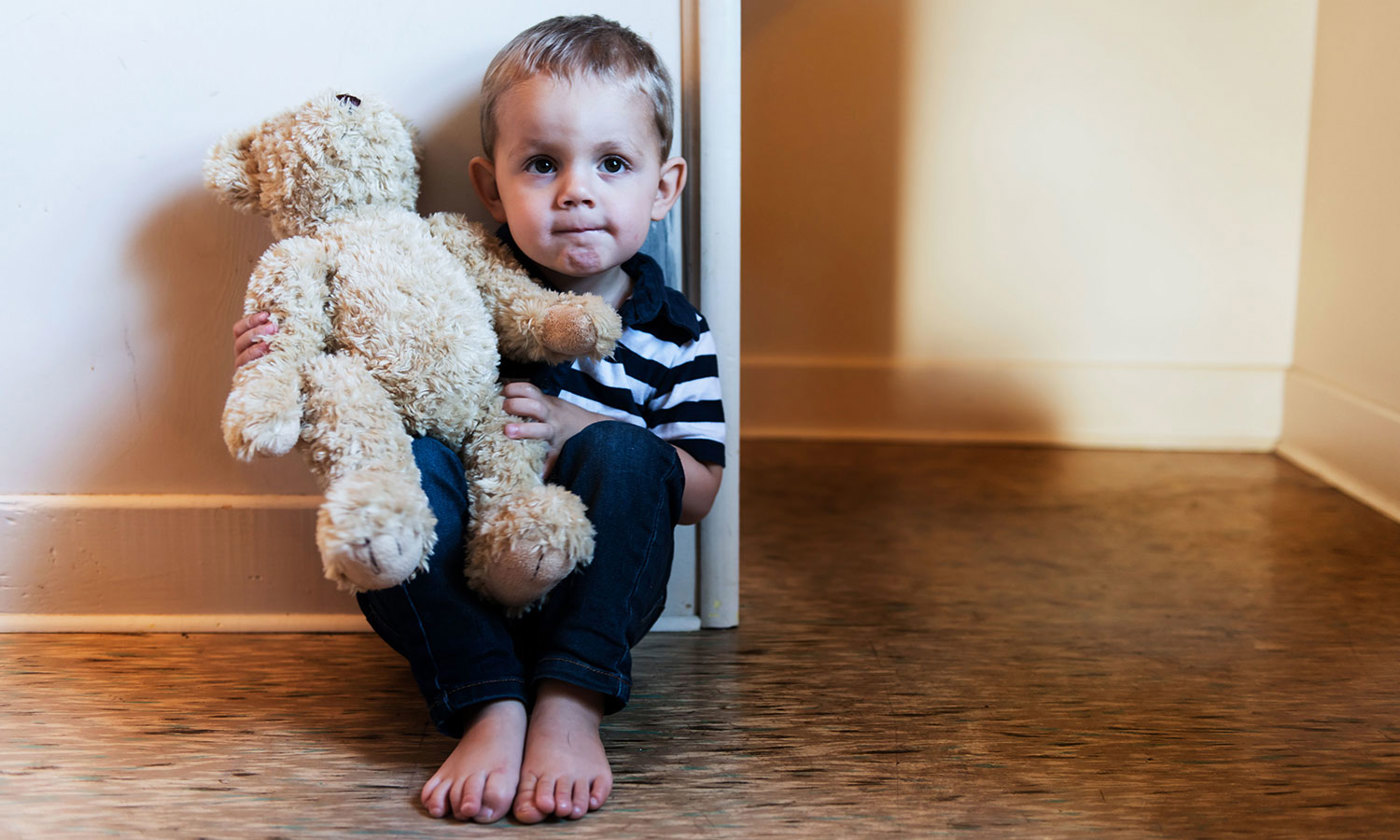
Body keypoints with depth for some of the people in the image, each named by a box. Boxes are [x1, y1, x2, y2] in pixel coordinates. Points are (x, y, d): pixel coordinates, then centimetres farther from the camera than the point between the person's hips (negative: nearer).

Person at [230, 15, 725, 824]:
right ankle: (491, 709, -32)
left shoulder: (676, 336, 2)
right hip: (459, 585, 1)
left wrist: (576, 426, -16)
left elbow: (698, 490, -2)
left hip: (594, 592, 0)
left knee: (621, 452, -27)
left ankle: (570, 702, -29)